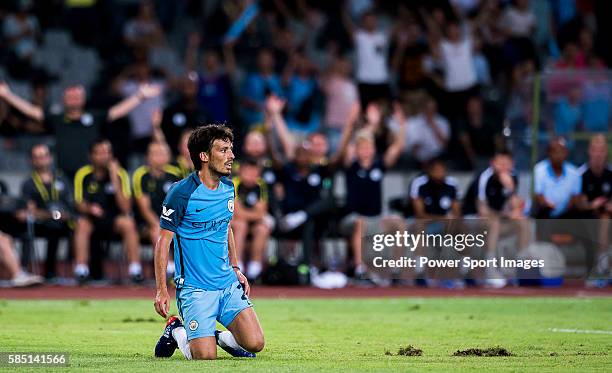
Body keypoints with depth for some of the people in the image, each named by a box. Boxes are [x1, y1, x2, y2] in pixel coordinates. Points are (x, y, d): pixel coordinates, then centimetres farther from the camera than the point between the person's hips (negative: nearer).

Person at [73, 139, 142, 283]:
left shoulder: (120, 174, -8)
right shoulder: (83, 175, -6)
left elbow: (126, 208, -16)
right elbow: (79, 204, -3)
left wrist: (115, 181, -24)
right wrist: (89, 208, -27)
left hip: (114, 220, 0)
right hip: (92, 219, 1)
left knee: (128, 223, -31)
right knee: (82, 224, -31)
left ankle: (135, 270, -26)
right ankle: (81, 270, -30)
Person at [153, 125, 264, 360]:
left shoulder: (228, 188, 6)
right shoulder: (181, 193, -14)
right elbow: (163, 241, -11)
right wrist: (161, 290, -14)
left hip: (228, 283, 6)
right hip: (194, 288, -6)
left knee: (255, 344, -11)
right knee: (205, 356, -14)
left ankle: (220, 337, 20)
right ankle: (176, 331, 17)